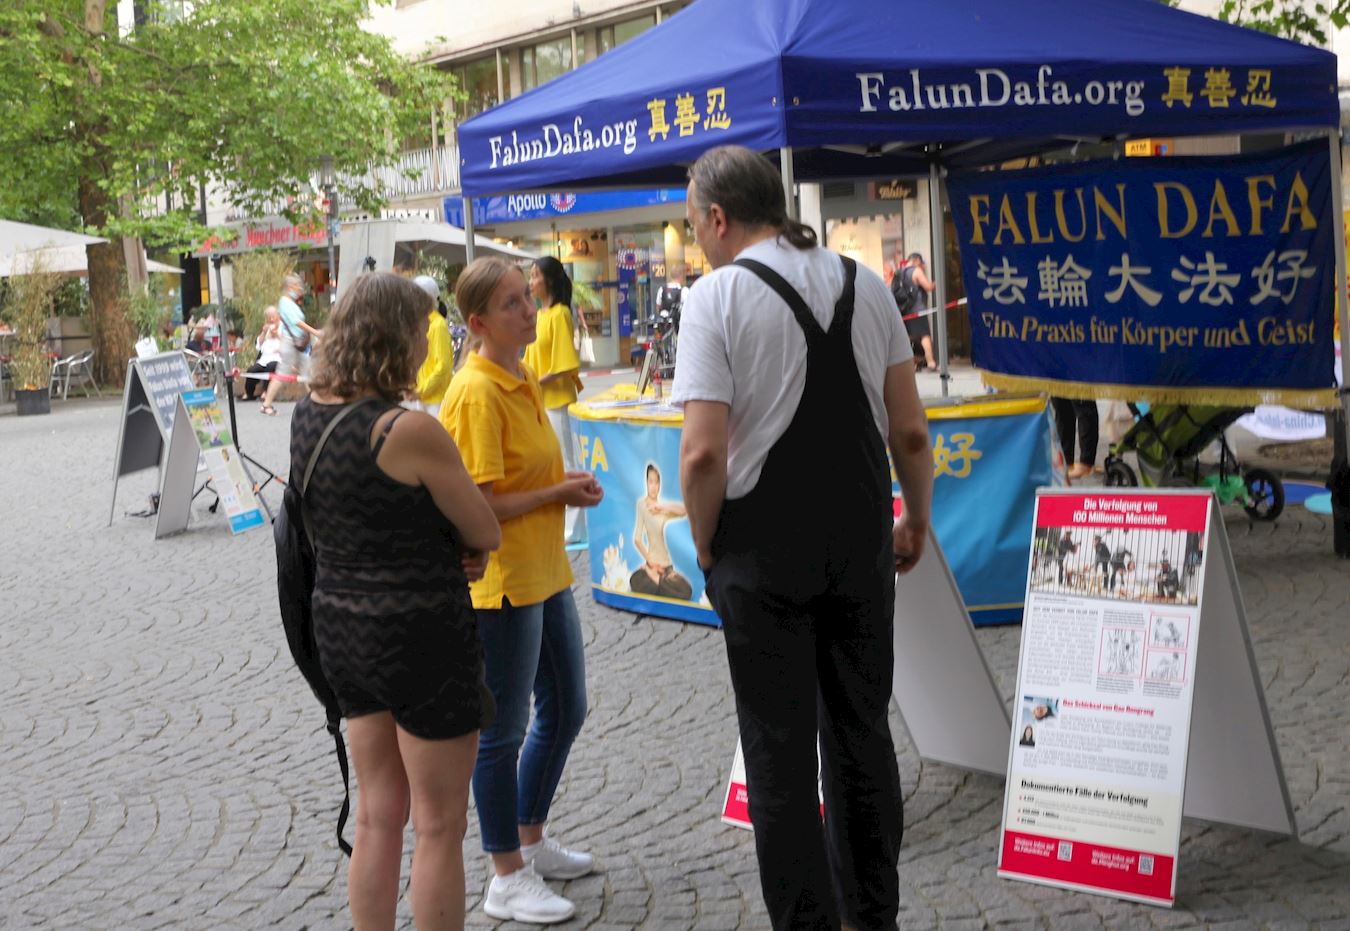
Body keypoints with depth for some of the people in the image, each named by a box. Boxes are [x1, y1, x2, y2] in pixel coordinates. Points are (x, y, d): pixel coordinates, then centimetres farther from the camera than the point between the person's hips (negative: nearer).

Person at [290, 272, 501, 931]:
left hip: (339, 624, 7)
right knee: (440, 825, 7)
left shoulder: (308, 414, 1)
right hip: (420, 634, -7)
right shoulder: (411, 432, -21)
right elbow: (487, 535, -12)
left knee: (379, 814, 19)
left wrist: (431, 540, 0)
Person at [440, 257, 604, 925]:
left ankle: (531, 842, 37)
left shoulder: (523, 379, 9)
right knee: (503, 731, 3)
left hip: (545, 572, 10)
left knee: (566, 709, 19)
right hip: (501, 581, -10)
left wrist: (571, 486, 4)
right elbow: (477, 507, -23)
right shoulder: (476, 393, -20)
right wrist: (560, 494, -15)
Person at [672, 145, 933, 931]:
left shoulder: (717, 294, -10)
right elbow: (911, 431, 4)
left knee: (779, 750, 5)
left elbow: (704, 454, -18)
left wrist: (708, 549, -4)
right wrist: (918, 520, 18)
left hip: (763, 549, -5)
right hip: (861, 541, 5)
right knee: (862, 733, 17)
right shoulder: (866, 284, 5)